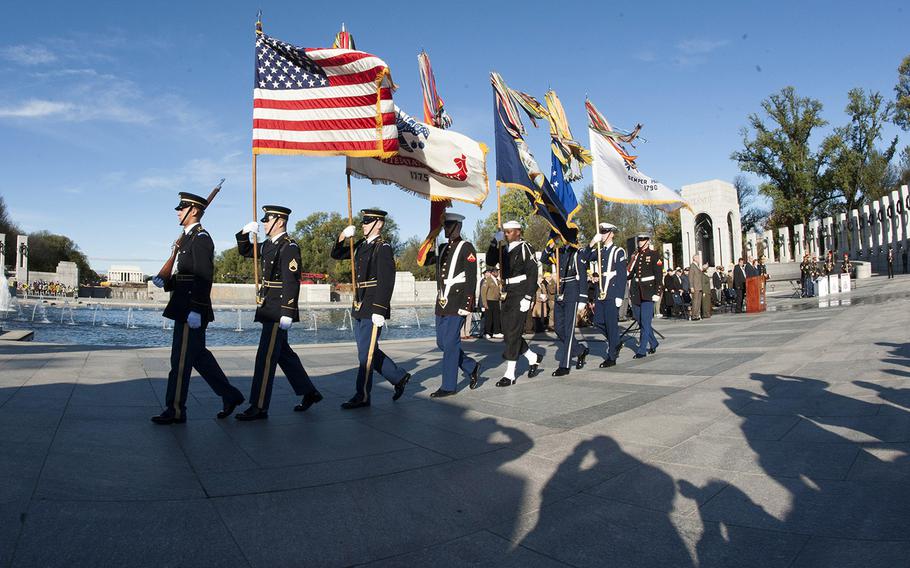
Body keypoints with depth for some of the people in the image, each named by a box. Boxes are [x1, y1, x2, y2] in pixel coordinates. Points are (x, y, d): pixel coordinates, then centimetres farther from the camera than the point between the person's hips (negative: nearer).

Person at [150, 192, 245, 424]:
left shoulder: (201, 238, -13)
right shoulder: (188, 238, 18)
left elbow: (204, 278, -20)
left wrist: (195, 310, -24)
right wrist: (164, 282, 6)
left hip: (192, 310, -10)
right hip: (184, 307, 10)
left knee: (181, 359, -2)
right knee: (199, 355, 14)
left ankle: (175, 410, 9)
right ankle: (230, 395, 22)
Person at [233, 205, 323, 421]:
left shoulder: (289, 247, -13)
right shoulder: (268, 245, 14)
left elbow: (292, 282, -20)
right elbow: (244, 251, 29)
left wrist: (287, 313, -24)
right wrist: (245, 233, 10)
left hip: (278, 310, -9)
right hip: (268, 309, 9)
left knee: (266, 356, -6)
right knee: (283, 353, 15)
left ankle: (259, 407, 2)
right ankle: (309, 392, 26)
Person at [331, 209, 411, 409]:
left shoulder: (383, 248, -11)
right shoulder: (361, 245, 13)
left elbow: (387, 282, -18)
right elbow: (336, 255, 20)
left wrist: (379, 311, -22)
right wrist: (342, 237, 2)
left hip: (373, 309, -9)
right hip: (359, 309, 9)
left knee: (366, 353, -1)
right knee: (369, 351, 14)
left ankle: (362, 396, 11)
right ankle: (399, 377, 28)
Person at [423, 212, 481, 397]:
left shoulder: (466, 248, -4)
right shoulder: (442, 248, 18)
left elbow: (471, 278, -10)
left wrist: (467, 304, -16)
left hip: (457, 304, -8)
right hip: (442, 303, 8)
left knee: (450, 343, -4)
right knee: (442, 343, 10)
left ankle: (449, 386, 7)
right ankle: (471, 367, 26)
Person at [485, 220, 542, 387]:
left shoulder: (525, 248, -8)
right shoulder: (504, 249, 14)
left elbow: (532, 274, -13)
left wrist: (527, 298, -19)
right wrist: (495, 241, -4)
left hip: (520, 296, -8)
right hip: (507, 296, 8)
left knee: (513, 333, -7)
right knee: (508, 332, 11)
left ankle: (510, 375, 0)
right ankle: (532, 358, 30)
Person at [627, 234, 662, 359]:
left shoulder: (654, 255, -3)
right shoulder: (635, 256, 12)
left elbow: (659, 275, -7)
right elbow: (630, 273, 13)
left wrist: (657, 293, -13)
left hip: (648, 293, -6)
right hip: (636, 292, 6)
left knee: (645, 321, -8)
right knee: (640, 320, 13)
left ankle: (642, 350, -4)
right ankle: (653, 343, 32)